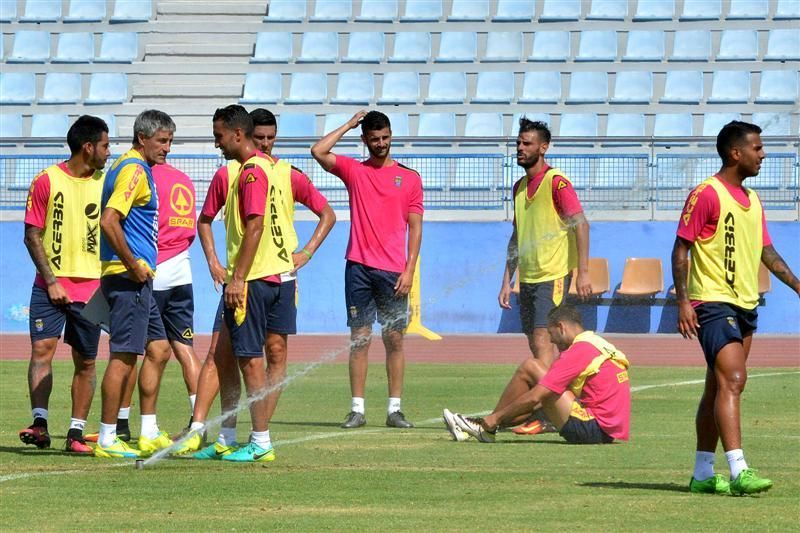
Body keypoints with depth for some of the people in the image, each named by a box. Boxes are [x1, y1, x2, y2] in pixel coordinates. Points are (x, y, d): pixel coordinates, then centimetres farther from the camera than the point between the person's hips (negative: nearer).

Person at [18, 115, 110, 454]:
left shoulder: (105, 183, 8)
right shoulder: (47, 181, -3)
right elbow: (32, 235, -3)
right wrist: (51, 281, -10)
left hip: (91, 287, 3)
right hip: (51, 285, -3)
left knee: (85, 361, 4)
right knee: (42, 348, -16)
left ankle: (76, 433, 10)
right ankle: (40, 423, -19)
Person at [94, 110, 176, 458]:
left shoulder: (136, 168, 18)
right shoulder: (134, 169, -13)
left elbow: (113, 220, 25)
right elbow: (108, 220, -25)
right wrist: (133, 266, -20)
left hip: (137, 277, 11)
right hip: (128, 276, -11)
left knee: (159, 349, 14)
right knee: (124, 355, -8)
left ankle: (149, 434, 17)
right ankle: (107, 440, -5)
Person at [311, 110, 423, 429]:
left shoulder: (409, 178, 7)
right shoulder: (353, 170, 9)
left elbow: (415, 227, 5)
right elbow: (318, 152, -5)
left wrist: (409, 269, -4)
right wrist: (347, 126, 3)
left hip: (393, 271, 0)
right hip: (359, 268, 0)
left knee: (394, 338, 1)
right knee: (359, 338, 0)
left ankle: (394, 409, 4)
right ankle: (357, 409, 1)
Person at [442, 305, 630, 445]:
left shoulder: (578, 352, -12)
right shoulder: (598, 344, 19)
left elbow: (534, 398, -13)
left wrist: (497, 417, -2)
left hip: (594, 429, -9)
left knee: (530, 367, -4)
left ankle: (488, 429, 6)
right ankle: (486, 427, 20)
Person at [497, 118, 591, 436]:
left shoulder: (556, 182, -9)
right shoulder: (519, 187, 15)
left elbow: (581, 224, -13)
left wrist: (583, 272, -18)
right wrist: (507, 281, 17)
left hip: (552, 276, -8)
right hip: (528, 278, 8)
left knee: (542, 343, -14)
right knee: (538, 348, 8)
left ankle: (543, 416, -16)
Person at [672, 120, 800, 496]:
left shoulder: (752, 200, 16)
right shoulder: (706, 194, -9)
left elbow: (766, 251, 22)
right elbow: (681, 248, -10)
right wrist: (683, 301, -16)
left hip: (745, 306, 9)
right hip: (713, 303, -9)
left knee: (719, 388, 11)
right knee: (732, 381, -19)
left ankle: (703, 474, 16)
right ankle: (738, 472, -26)